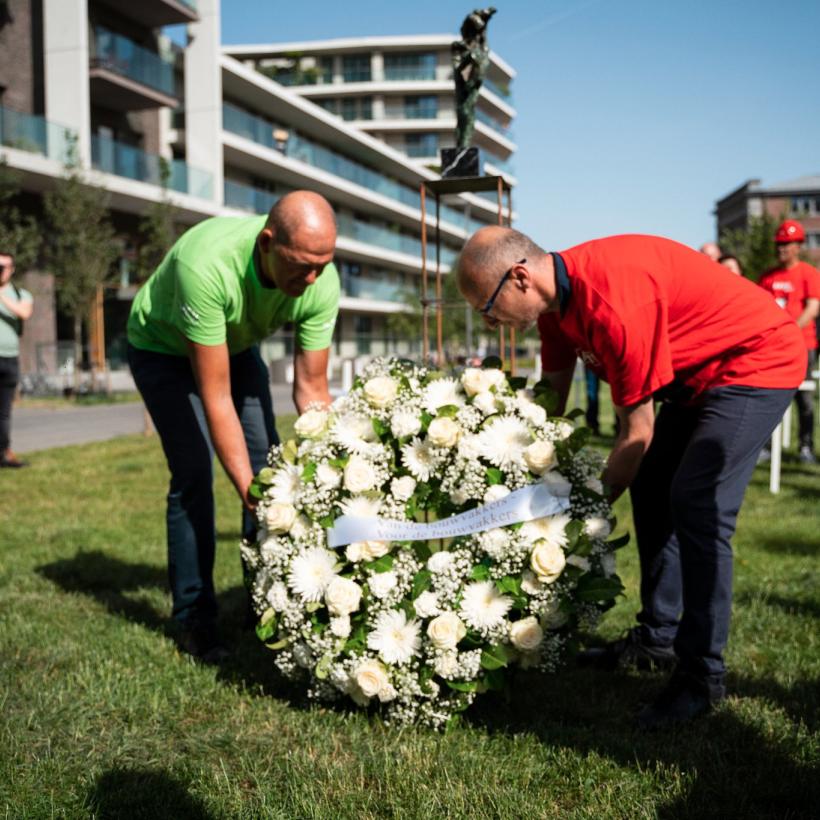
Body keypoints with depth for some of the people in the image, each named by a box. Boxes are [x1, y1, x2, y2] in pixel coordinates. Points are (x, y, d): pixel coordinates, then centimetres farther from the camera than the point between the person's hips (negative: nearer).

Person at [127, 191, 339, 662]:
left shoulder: (322, 282, -29)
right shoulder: (206, 266, -44)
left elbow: (311, 389, -19)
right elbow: (215, 397, -39)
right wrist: (246, 488, -40)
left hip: (236, 345, 5)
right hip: (163, 347, -4)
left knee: (269, 464, -3)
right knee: (195, 472, -14)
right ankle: (194, 618, -1)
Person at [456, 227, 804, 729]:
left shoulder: (613, 304, -35)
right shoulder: (555, 296, -5)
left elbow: (637, 431, -26)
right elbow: (550, 402, 6)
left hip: (755, 362, -10)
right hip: (698, 374, 10)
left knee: (698, 504, -19)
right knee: (650, 489, 12)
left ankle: (703, 673, -7)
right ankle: (658, 638, 24)